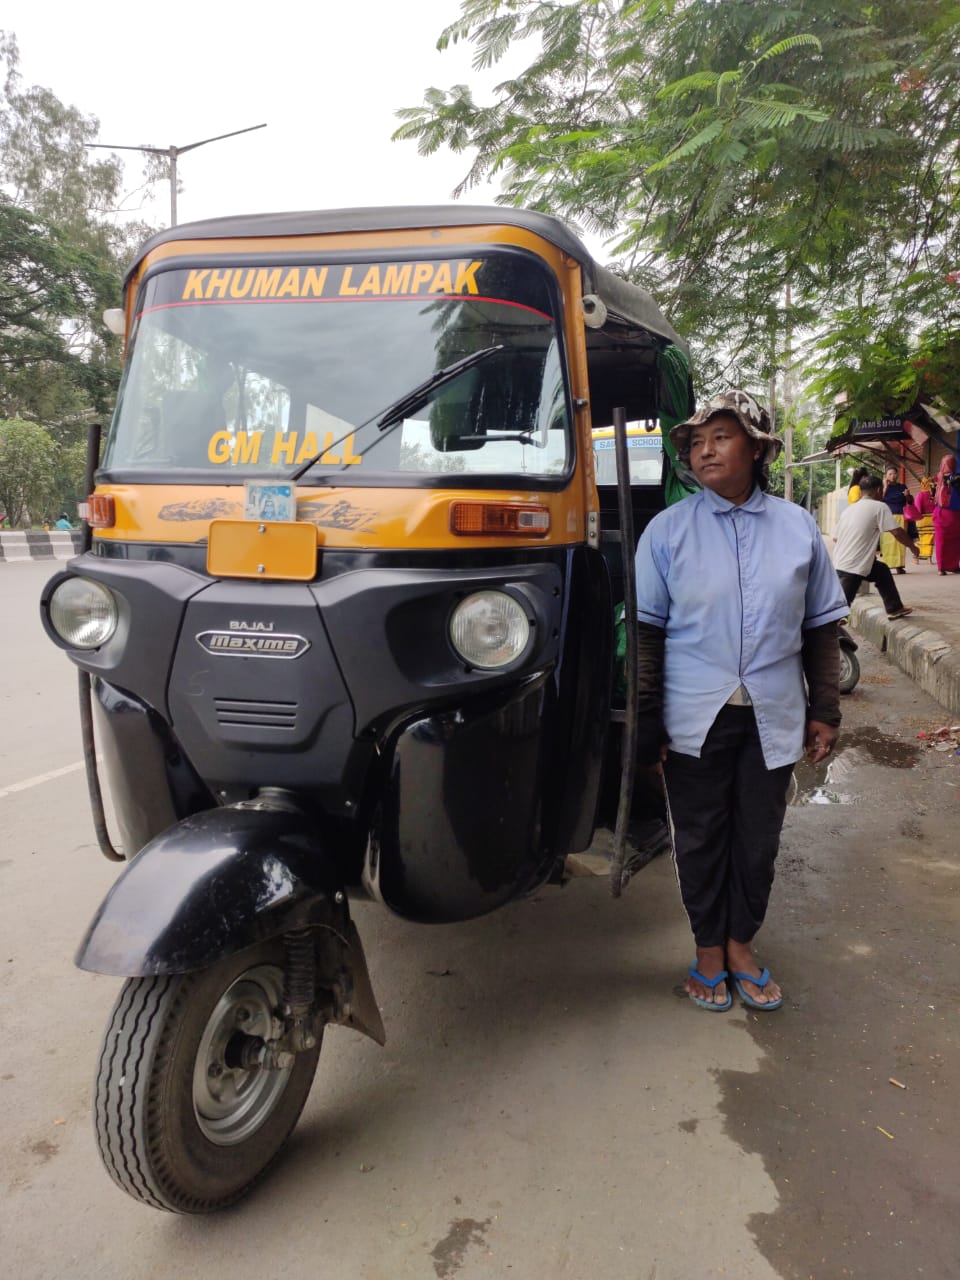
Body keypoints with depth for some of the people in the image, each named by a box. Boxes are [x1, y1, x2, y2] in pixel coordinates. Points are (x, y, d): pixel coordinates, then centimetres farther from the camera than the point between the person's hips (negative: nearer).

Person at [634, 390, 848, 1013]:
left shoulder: (798, 527, 3)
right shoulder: (667, 530, -3)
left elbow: (821, 627, 8)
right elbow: (647, 631, -3)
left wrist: (824, 712, 4)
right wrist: (648, 722, -6)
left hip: (773, 720, 2)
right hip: (695, 720, -1)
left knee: (759, 839, 13)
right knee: (701, 839, 11)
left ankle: (741, 944, 34)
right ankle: (709, 950, 31)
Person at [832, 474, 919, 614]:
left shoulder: (848, 509, 13)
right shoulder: (879, 507, -7)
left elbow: (835, 538, 16)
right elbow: (897, 532, -11)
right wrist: (913, 546, 6)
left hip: (840, 563, 9)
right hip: (852, 567, -9)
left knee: (882, 571, 27)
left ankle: (895, 608, 35)